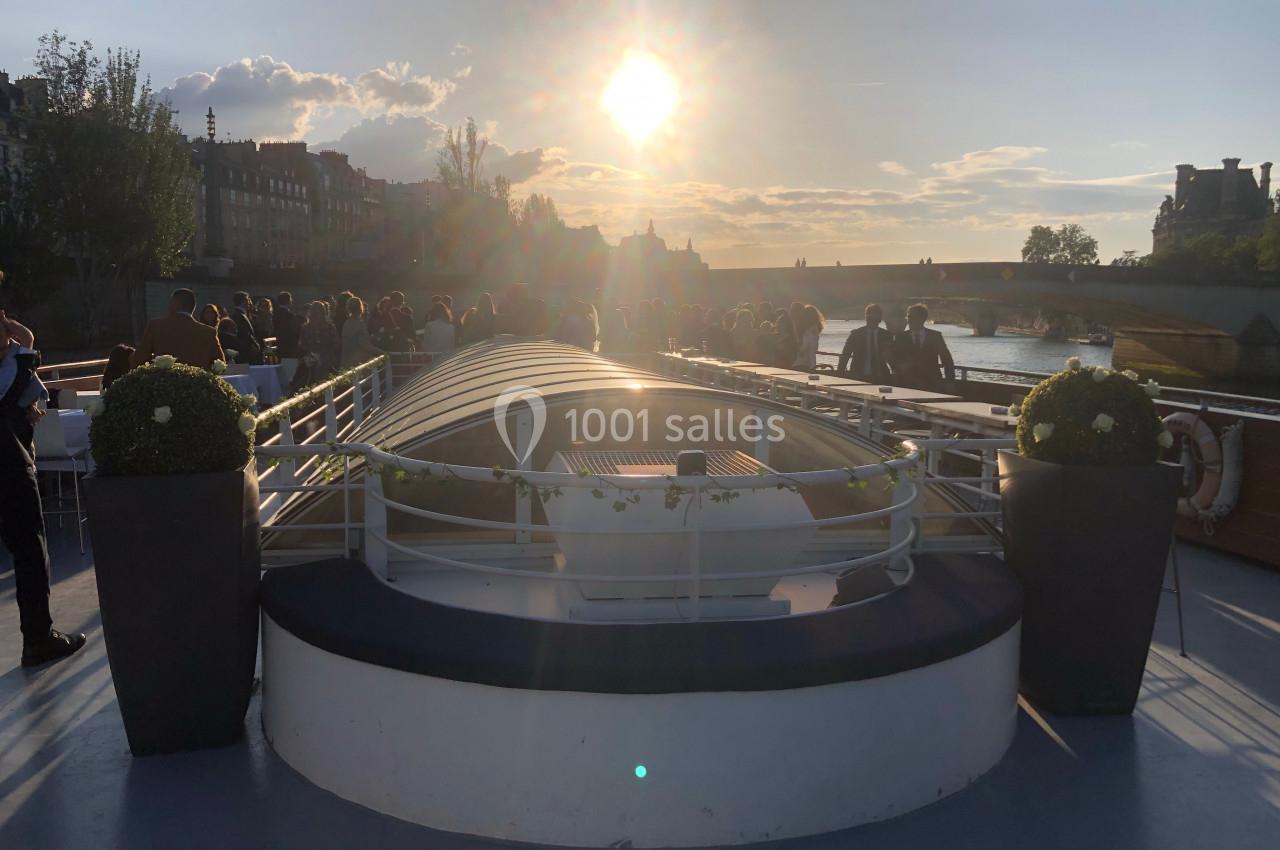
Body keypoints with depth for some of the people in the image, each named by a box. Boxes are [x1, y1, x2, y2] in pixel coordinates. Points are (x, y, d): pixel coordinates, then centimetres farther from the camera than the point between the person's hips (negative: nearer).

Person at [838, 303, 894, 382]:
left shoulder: (886, 335, 8)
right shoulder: (855, 333, 5)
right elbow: (845, 355, 4)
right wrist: (839, 374, -4)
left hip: (879, 378, 1)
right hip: (857, 377, -1)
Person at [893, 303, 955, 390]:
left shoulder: (935, 336, 6)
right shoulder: (900, 338, 7)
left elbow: (947, 360, 9)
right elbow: (895, 363, 7)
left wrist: (950, 383, 1)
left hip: (933, 385, 0)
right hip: (909, 385, 0)